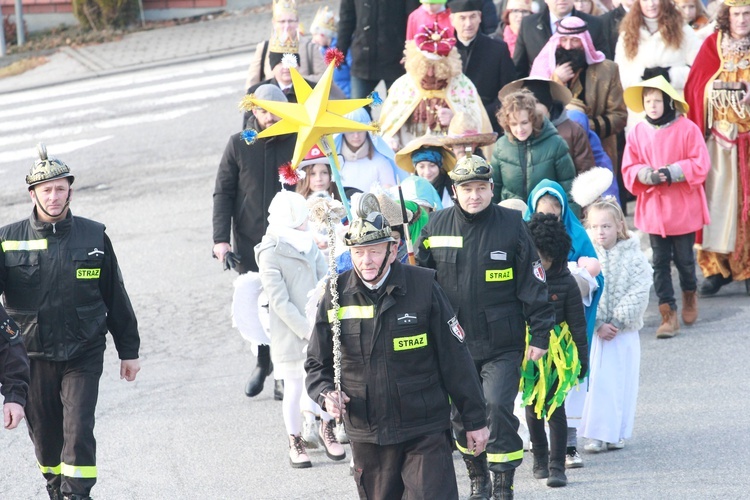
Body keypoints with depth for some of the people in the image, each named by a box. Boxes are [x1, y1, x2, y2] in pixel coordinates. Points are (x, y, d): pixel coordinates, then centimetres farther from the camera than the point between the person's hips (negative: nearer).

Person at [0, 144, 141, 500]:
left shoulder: (94, 237, 2)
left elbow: (116, 298, 9)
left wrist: (128, 351, 12)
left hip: (83, 355, -1)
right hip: (33, 356, 1)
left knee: (79, 432, -12)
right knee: (45, 436, 10)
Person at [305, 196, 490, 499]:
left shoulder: (423, 287, -6)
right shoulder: (337, 295, 0)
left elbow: (455, 360, -1)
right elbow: (317, 364, 11)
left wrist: (475, 419, 1)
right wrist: (326, 394, -11)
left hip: (425, 436, -3)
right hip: (367, 437, 3)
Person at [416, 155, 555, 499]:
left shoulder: (511, 225, -4)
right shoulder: (437, 226, 2)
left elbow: (532, 282, -2)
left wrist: (540, 334, -4)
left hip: (502, 344, -3)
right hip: (454, 343, 3)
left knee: (497, 407, -14)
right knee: (462, 416, 9)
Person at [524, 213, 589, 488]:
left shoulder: (566, 282, -6)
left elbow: (577, 322, 0)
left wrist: (582, 357, 1)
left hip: (557, 352, -2)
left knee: (555, 406, -4)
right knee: (533, 406, 11)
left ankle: (557, 465, -2)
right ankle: (540, 460, 26)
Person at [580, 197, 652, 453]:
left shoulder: (634, 258, -2)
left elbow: (638, 296, -8)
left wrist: (617, 322, -14)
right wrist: (598, 325, -14)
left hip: (624, 333, 0)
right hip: (592, 333, 0)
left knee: (622, 382, 5)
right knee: (596, 382, -2)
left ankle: (617, 433, 14)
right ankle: (596, 434, 3)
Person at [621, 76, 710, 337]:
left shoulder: (687, 129, -7)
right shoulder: (638, 133, 2)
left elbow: (700, 165, -10)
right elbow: (629, 169, 2)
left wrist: (672, 172, -20)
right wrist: (647, 174, -18)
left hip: (683, 208, -3)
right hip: (653, 208, 3)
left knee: (684, 258, 5)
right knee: (660, 262, 1)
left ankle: (689, 294, 36)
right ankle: (668, 314, 5)